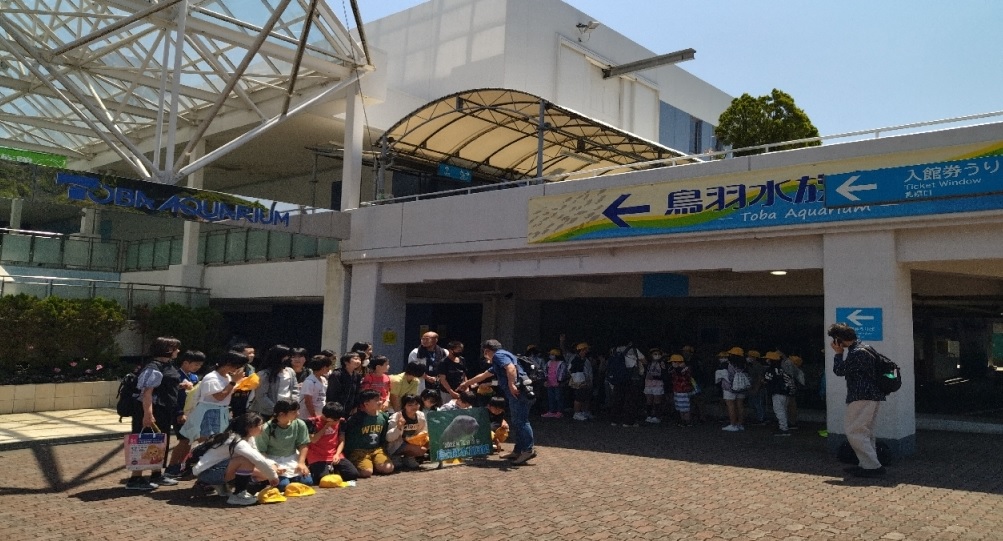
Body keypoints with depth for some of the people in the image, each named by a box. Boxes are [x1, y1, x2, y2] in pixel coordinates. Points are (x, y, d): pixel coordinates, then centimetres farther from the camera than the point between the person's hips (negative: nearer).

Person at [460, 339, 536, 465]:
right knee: (517, 422, 11)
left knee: (520, 421, -12)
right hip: (516, 393, 10)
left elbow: (511, 368, -20)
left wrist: (511, 384, -27)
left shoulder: (499, 355, 0)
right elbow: (483, 375, 43)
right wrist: (467, 383, 51)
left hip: (518, 391, -10)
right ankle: (518, 451, 14)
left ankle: (528, 450, -15)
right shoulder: (497, 362, 31)